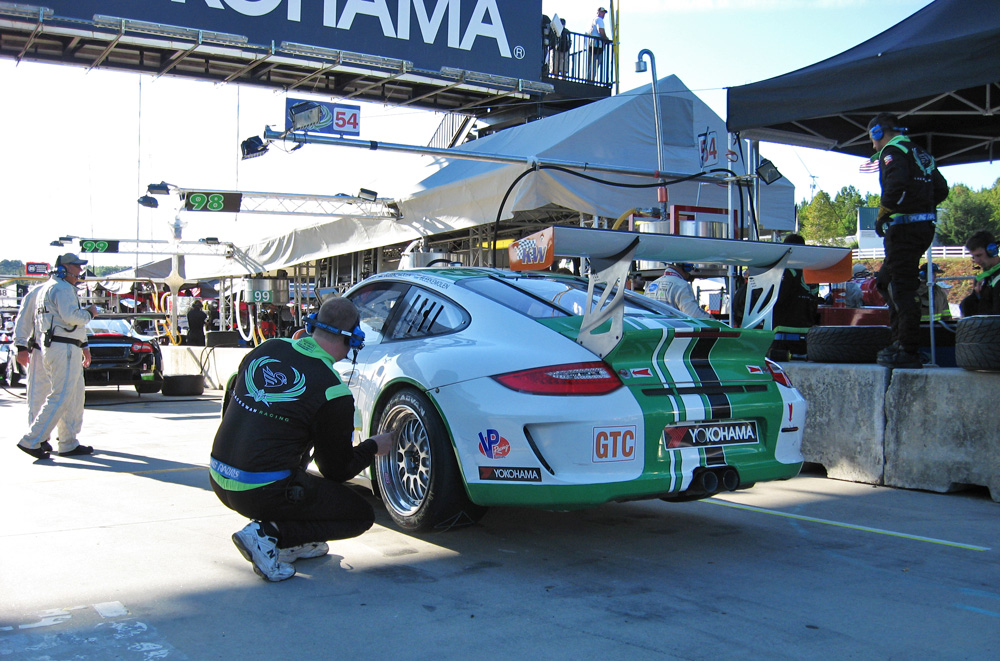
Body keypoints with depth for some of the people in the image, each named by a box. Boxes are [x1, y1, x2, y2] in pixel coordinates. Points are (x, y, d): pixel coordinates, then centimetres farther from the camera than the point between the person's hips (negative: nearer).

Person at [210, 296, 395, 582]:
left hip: (219, 477, 7)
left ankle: (293, 543, 23)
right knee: (361, 516, 8)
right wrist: (374, 447, 16)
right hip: (263, 491, -7)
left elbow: (232, 399, 20)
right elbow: (338, 470, -2)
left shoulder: (266, 350, 4)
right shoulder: (334, 394, -13)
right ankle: (268, 534, -7)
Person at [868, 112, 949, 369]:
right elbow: (941, 189, 20)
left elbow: (897, 184, -24)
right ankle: (901, 340, 17)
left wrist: (882, 215, -13)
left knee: (902, 286, -8)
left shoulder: (892, 151, -6)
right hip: (925, 226, 10)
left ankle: (908, 352, -8)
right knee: (886, 281, 18)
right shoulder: (920, 153, 22)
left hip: (904, 228, -10)